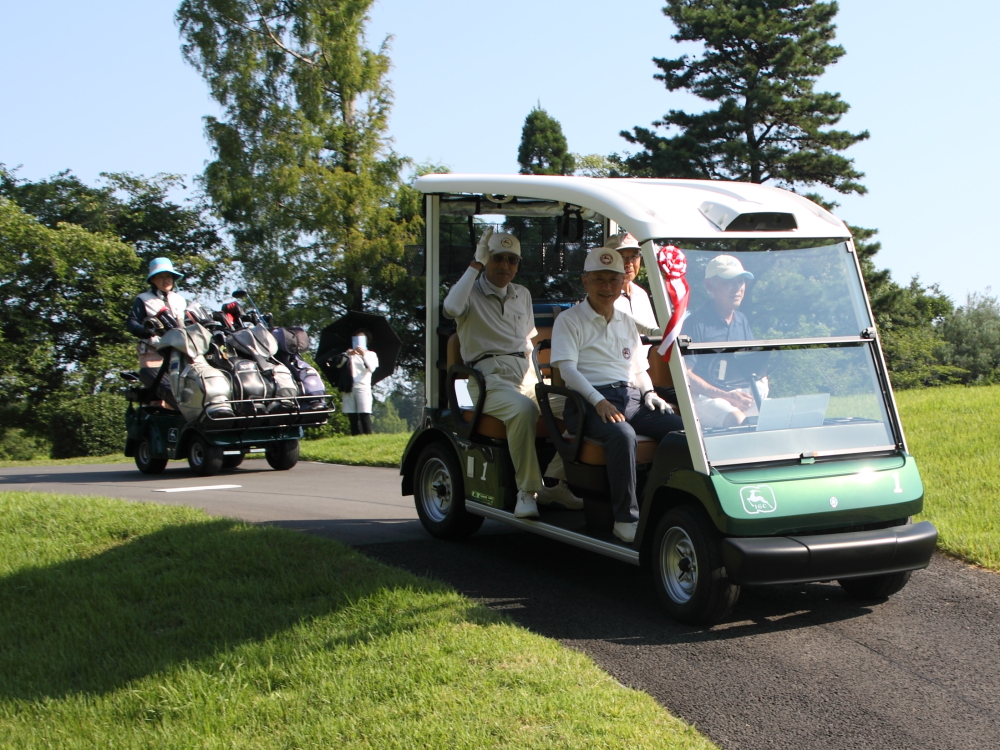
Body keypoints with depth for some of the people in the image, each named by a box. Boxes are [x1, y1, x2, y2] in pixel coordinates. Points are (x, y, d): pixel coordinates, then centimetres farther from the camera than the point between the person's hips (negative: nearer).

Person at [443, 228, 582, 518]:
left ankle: (558, 483, -18)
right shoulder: (470, 292, 6)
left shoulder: (522, 295, 23)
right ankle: (528, 490, -29)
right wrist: (475, 265, -11)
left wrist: (538, 381, 15)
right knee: (523, 410, -37)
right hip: (489, 377, -5)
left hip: (525, 376, 5)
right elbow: (452, 307, -19)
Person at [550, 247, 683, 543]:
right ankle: (626, 519, -31)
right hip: (590, 402, -6)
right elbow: (567, 368, -6)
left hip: (631, 398, 6)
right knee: (622, 435, -38)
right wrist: (599, 402, -21)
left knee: (683, 428, -22)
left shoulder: (627, 322, 25)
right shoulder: (569, 320, 6)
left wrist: (649, 393, 5)